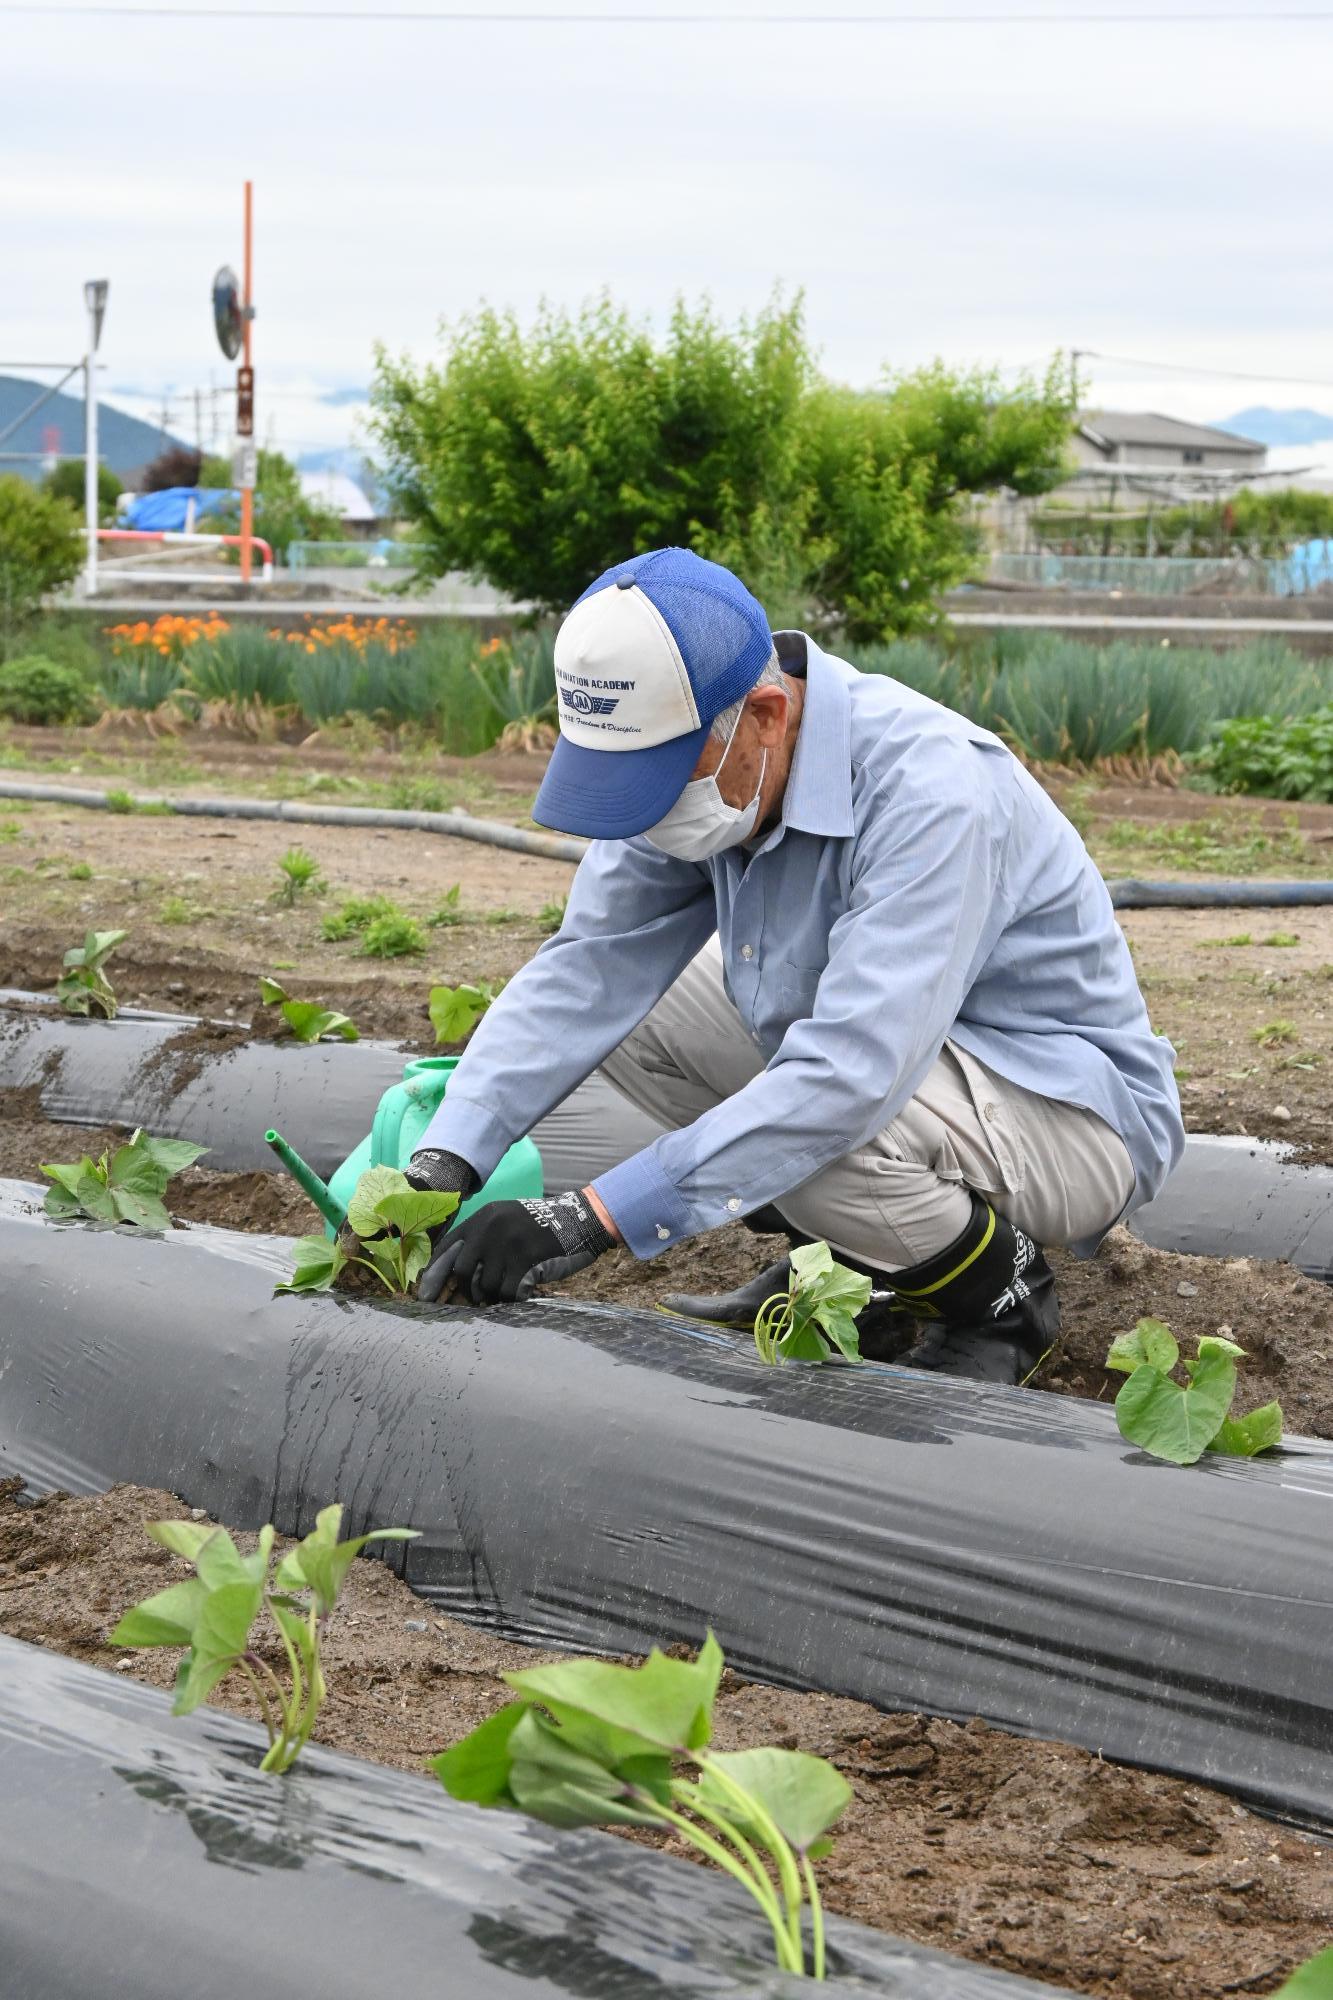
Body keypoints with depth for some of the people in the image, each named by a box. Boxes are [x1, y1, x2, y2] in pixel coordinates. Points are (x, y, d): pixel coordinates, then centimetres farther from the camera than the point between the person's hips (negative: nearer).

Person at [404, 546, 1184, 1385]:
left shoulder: (931, 792, -34)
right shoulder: (691, 759, -10)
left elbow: (853, 1075, -41)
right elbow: (585, 973, -10)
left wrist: (591, 1219, -42)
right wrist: (443, 1166, -24)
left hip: (1070, 1111, -8)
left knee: (811, 1126, -35)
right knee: (636, 999, -2)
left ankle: (1001, 1290, -4)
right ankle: (854, 1258, 9)